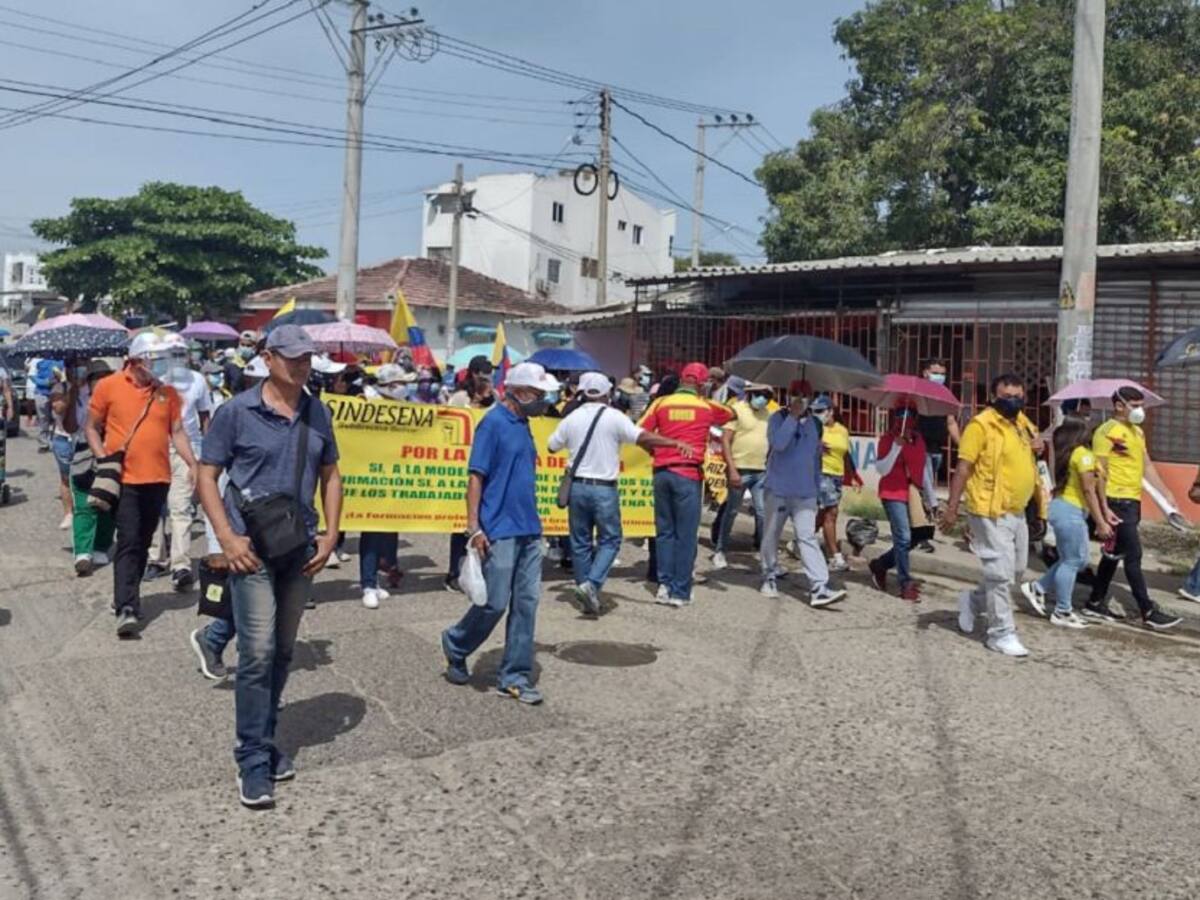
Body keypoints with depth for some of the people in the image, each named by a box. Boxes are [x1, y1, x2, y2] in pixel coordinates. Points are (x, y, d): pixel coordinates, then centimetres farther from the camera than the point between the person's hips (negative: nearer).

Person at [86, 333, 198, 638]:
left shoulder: (167, 392, 7)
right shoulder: (109, 386, -2)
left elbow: (177, 432, 9)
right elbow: (91, 428, 5)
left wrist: (193, 465, -1)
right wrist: (103, 460, -8)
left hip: (158, 478, 4)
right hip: (124, 479, -4)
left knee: (143, 543, 13)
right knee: (128, 542, -10)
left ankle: (128, 595, 28)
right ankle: (126, 608, -12)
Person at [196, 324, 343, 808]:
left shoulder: (318, 414, 7)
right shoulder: (237, 412, -6)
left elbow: (330, 475, 15)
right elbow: (207, 476, -3)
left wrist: (331, 534, 4)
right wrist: (227, 538, -13)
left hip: (301, 550, 5)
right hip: (252, 549, -5)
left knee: (283, 651, 13)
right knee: (258, 653, -9)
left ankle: (265, 741, 29)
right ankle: (253, 760, 1)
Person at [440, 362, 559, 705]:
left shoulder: (523, 425, 13)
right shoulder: (494, 423, -10)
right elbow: (476, 477, -12)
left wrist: (532, 519, 18)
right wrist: (474, 528, -17)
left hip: (529, 531, 8)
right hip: (500, 531, -8)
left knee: (526, 603, 6)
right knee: (495, 603, -1)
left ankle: (514, 677, 13)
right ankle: (455, 645, 26)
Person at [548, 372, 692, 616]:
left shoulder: (571, 419, 4)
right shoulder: (614, 417, -7)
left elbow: (552, 447, 15)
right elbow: (643, 437, -16)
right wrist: (676, 443, -12)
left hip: (578, 486, 4)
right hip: (604, 489, -4)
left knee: (581, 542, 12)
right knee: (610, 540, 8)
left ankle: (588, 598, 16)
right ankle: (591, 585, -13)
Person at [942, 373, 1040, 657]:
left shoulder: (1023, 423, 11)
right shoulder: (981, 425, -13)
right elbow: (963, 468, -15)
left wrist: (1037, 445, 6)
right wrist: (951, 508, -18)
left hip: (1017, 512, 9)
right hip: (991, 513, -8)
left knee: (1016, 570, 18)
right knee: (1001, 574, -4)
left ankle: (972, 601, 36)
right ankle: (1002, 634, 6)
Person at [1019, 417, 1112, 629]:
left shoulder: (1067, 453, 13)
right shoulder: (1083, 454, -13)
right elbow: (1088, 490, -16)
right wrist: (1100, 523, -15)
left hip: (1063, 507, 10)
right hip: (1070, 511, -10)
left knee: (1076, 559, 16)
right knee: (1072, 561, -1)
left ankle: (1037, 588, 18)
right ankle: (1062, 612, 6)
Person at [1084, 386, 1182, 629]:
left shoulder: (1137, 432, 16)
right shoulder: (1107, 432, -12)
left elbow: (1147, 466, 19)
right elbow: (1100, 472, -15)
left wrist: (1165, 492, 10)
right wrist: (1104, 508, -19)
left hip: (1132, 502, 9)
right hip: (1117, 502, -9)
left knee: (1115, 553, 14)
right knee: (1133, 555, -7)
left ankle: (1096, 603, 23)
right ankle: (1149, 612, -4)